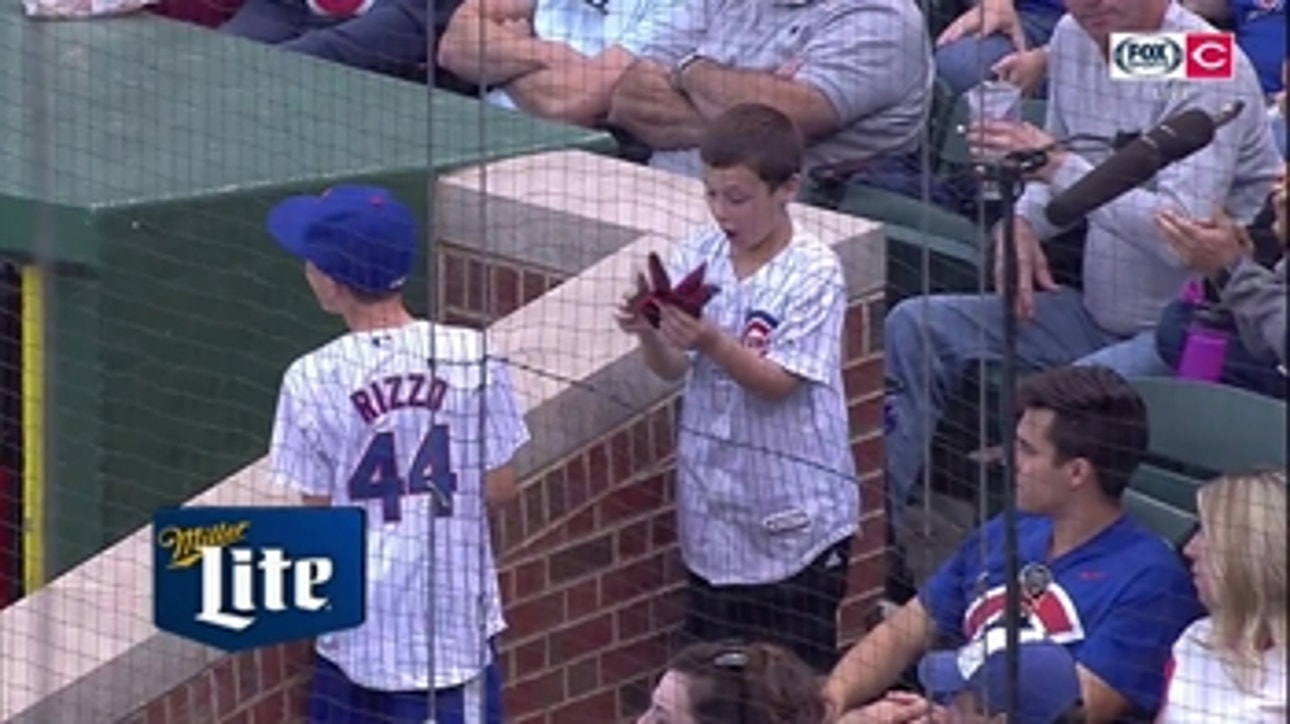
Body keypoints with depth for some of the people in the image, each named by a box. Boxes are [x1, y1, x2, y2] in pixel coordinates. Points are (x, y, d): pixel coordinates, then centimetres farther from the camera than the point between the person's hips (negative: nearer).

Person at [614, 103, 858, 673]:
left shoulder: (813, 273, -14)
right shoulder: (698, 257, 1)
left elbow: (779, 382, -19)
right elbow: (672, 367, -1)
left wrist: (711, 342, -34)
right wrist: (650, 333, -23)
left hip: (797, 515, -5)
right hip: (715, 508, 5)